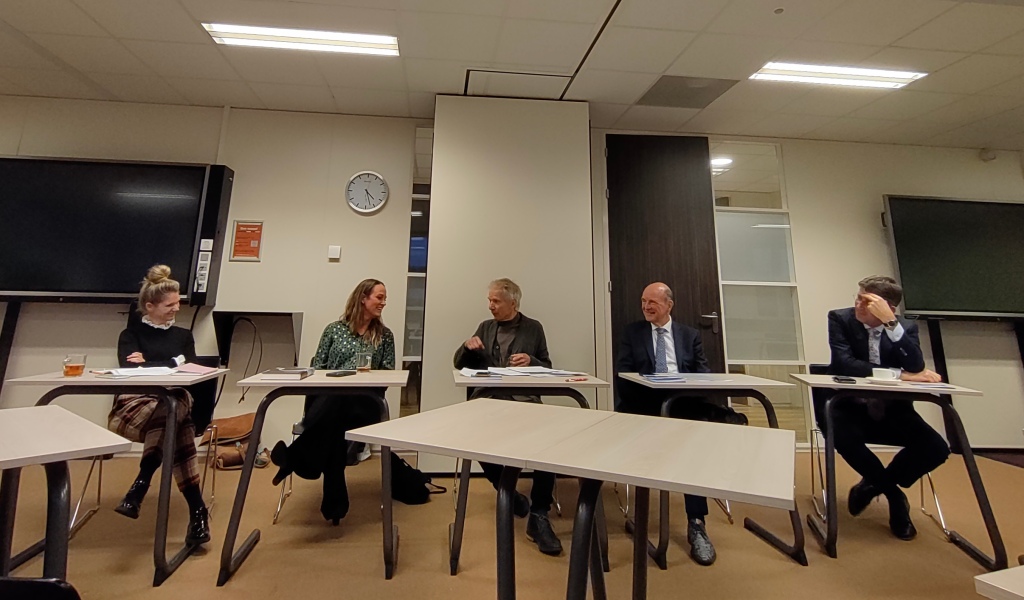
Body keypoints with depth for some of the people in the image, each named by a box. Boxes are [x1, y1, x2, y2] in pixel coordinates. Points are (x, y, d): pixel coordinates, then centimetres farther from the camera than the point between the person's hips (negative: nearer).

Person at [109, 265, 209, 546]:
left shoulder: (183, 336, 22)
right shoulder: (131, 334, 14)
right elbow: (129, 369, -6)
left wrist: (149, 364, 0)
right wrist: (173, 362, -7)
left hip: (173, 405, 2)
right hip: (132, 408, -2)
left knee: (178, 411, -39)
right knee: (178, 421, -37)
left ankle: (141, 485, -25)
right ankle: (197, 510, -34)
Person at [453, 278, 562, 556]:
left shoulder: (533, 328, 9)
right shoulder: (485, 327, 15)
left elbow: (547, 368, 10)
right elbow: (460, 365, 15)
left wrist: (531, 361, -12)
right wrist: (467, 345, -7)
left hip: (526, 402, -2)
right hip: (491, 401, 2)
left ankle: (539, 516, -17)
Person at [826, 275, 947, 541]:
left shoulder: (906, 327, -2)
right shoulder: (840, 318, -10)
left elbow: (917, 367, -21)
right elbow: (844, 364, -22)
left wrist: (891, 323, -27)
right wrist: (899, 375, -23)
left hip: (892, 410, 3)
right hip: (851, 407, -3)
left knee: (937, 448, -19)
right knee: (844, 437, -32)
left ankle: (874, 483, 10)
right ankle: (892, 492, 1)